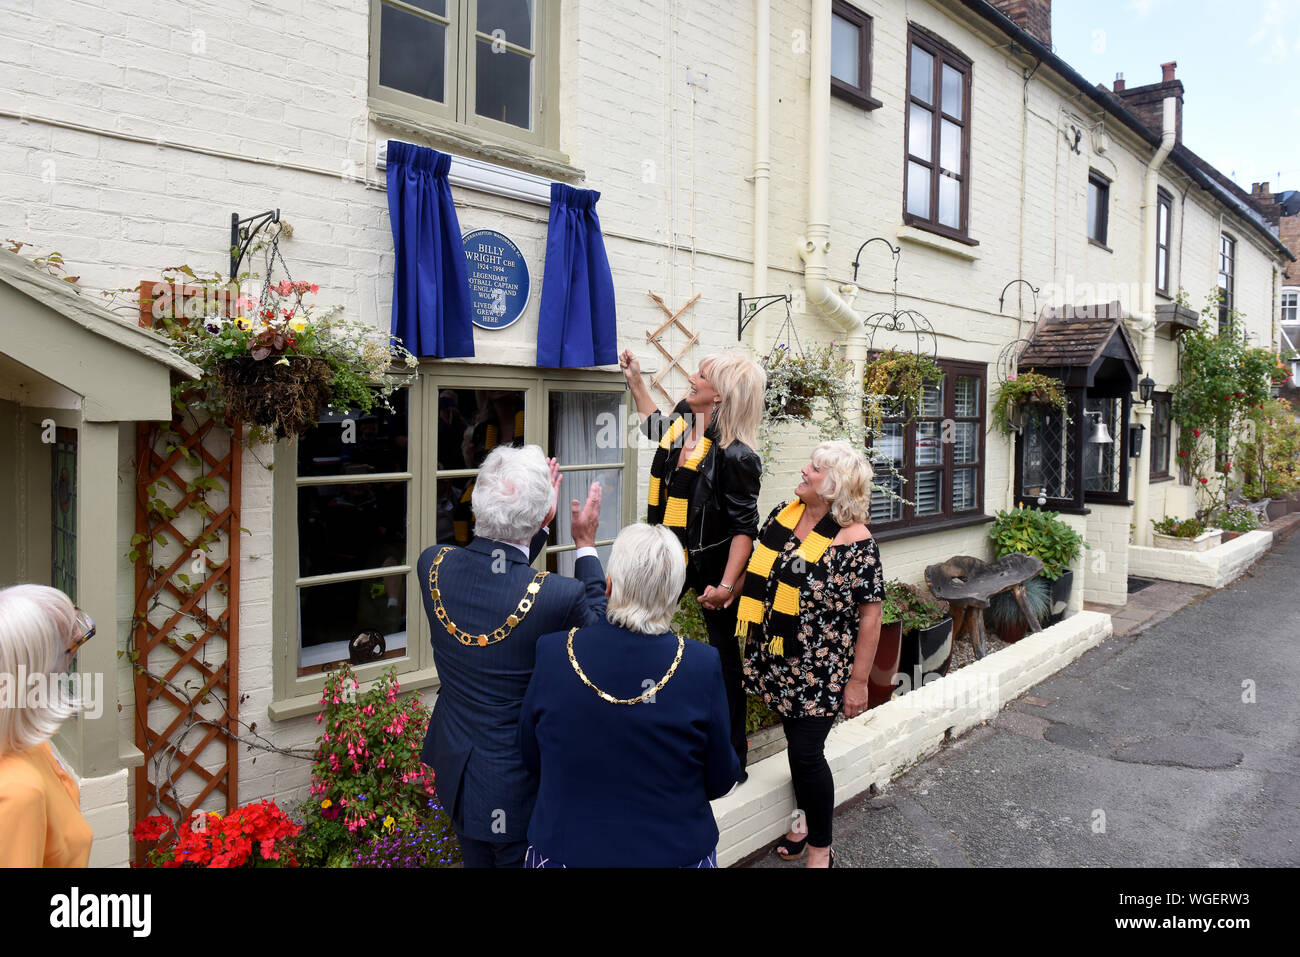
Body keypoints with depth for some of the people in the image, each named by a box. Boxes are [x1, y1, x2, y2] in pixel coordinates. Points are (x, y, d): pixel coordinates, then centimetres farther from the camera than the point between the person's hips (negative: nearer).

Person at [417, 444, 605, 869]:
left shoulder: (433, 564, -17)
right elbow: (600, 631, -8)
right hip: (521, 787, -5)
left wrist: (535, 529, 7)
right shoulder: (560, 596, -32)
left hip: (456, 771, 5)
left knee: (476, 859, 27)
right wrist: (586, 544, -3)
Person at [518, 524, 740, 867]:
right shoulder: (702, 665, -21)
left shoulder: (552, 653, -17)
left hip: (564, 850, 1)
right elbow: (720, 781, -8)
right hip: (672, 852, 0)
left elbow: (531, 759, -2)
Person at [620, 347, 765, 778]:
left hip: (713, 566, -7)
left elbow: (744, 527, -19)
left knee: (725, 660, 8)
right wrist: (635, 381, 20)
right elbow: (657, 426, 24)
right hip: (669, 557, 7)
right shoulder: (682, 420, -2)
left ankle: (733, 758, 25)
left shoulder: (735, 456, -24)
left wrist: (726, 584, -23)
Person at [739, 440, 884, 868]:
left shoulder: (855, 542, -18)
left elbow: (870, 616, -14)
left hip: (820, 671, -5)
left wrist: (858, 681, -12)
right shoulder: (782, 515, 0)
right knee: (796, 740, 19)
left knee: (806, 752, 0)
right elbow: (759, 568, 15)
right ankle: (806, 818, 41)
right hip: (778, 660, 6)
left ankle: (820, 848, 21)